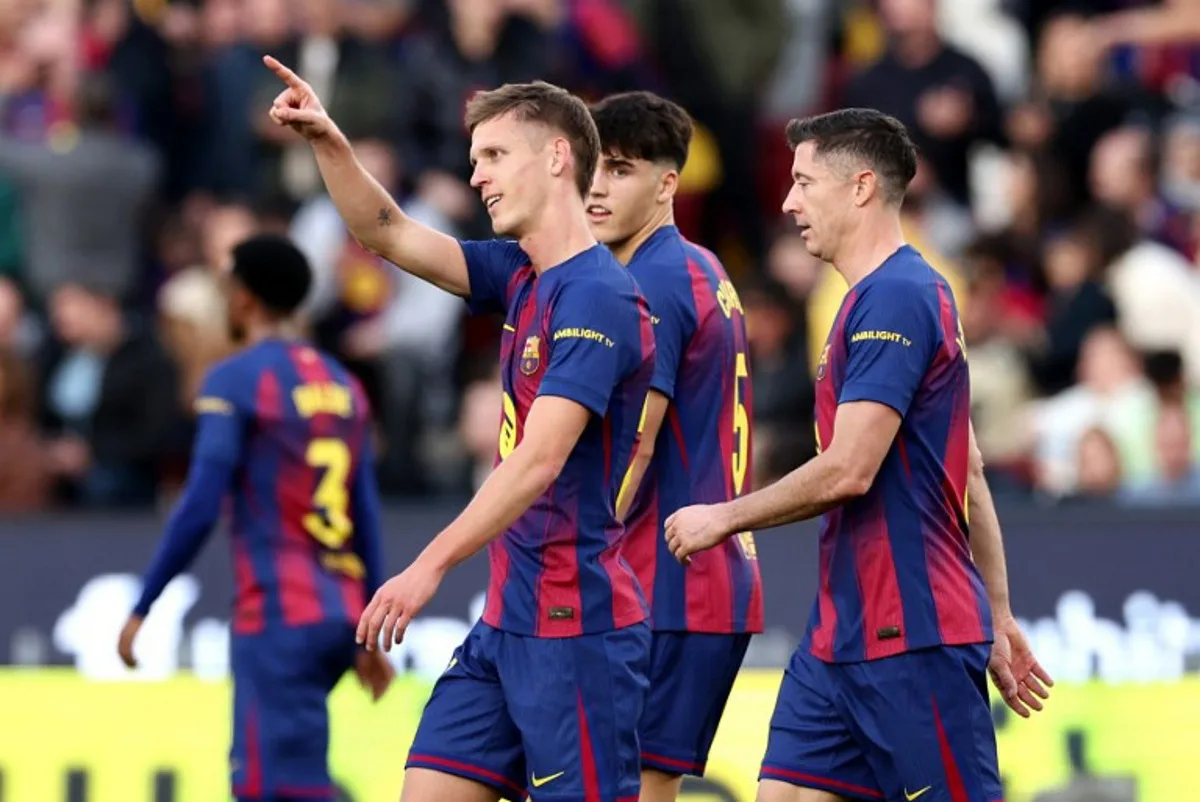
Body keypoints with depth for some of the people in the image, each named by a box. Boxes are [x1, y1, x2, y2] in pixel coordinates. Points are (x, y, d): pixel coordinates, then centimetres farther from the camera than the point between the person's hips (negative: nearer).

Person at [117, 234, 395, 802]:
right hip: (339, 615, 8)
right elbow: (367, 516, 15)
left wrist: (142, 609, -8)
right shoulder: (343, 384, 14)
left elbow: (200, 509, -14)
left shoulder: (235, 380, -7)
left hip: (277, 617, -8)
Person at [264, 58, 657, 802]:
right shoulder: (521, 278, 11)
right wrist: (329, 142, 3)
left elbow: (540, 461, -25)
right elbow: (391, 236, 20)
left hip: (575, 626, -9)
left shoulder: (598, 296, -16)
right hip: (508, 620, 9)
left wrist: (432, 565, -30)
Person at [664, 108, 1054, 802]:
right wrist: (998, 617, 22)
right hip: (844, 635, 10)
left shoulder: (895, 297, -15)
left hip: (911, 638, -10)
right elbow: (971, 476, 20)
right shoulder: (889, 296, 16)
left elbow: (848, 472, -21)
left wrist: (725, 517, -8)